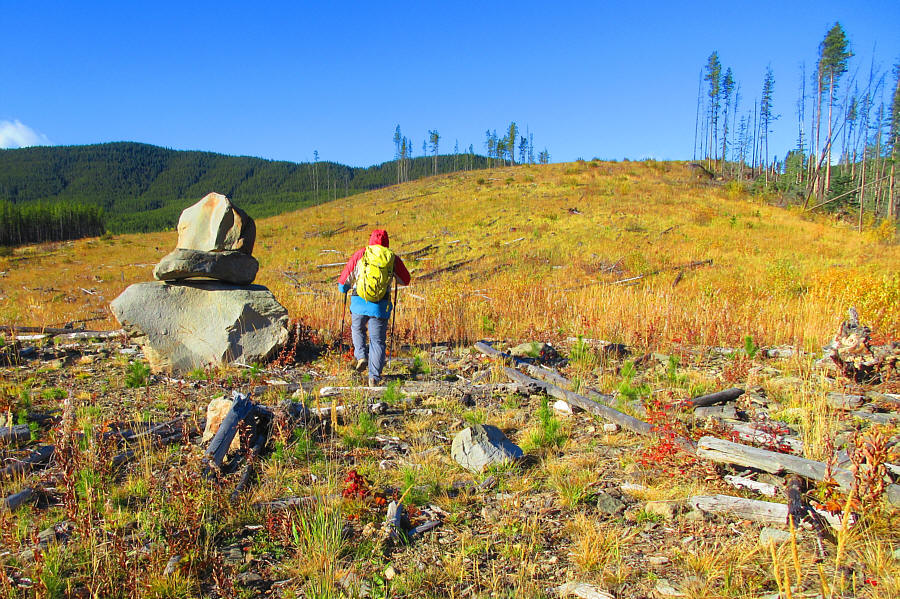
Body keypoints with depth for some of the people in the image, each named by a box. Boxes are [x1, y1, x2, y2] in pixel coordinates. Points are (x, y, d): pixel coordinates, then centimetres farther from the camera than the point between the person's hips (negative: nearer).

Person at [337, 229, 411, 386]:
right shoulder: (393, 258, 3)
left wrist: (343, 288, 27)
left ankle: (361, 356, 8)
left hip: (359, 302, 0)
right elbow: (405, 280, 14)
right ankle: (374, 377, 3)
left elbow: (345, 277, 6)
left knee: (357, 330, 28)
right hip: (380, 306, 0)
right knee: (377, 340, 7)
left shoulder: (361, 254, 1)